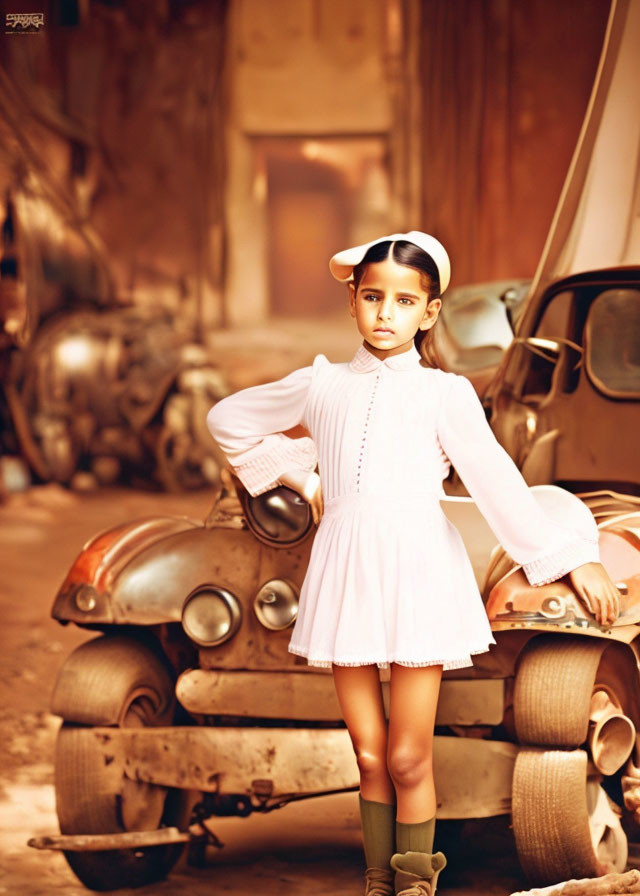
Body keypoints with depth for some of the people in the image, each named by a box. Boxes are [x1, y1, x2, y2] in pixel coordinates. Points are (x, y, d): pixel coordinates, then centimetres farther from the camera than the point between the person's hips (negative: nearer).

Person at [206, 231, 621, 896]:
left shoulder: (444, 393, 3)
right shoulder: (322, 384, 10)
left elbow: (496, 480, -3)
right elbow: (228, 418, 23)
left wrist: (571, 558, -10)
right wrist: (299, 474, 16)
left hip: (418, 573, -2)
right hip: (346, 573, 2)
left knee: (408, 759, -3)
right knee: (369, 756, 5)